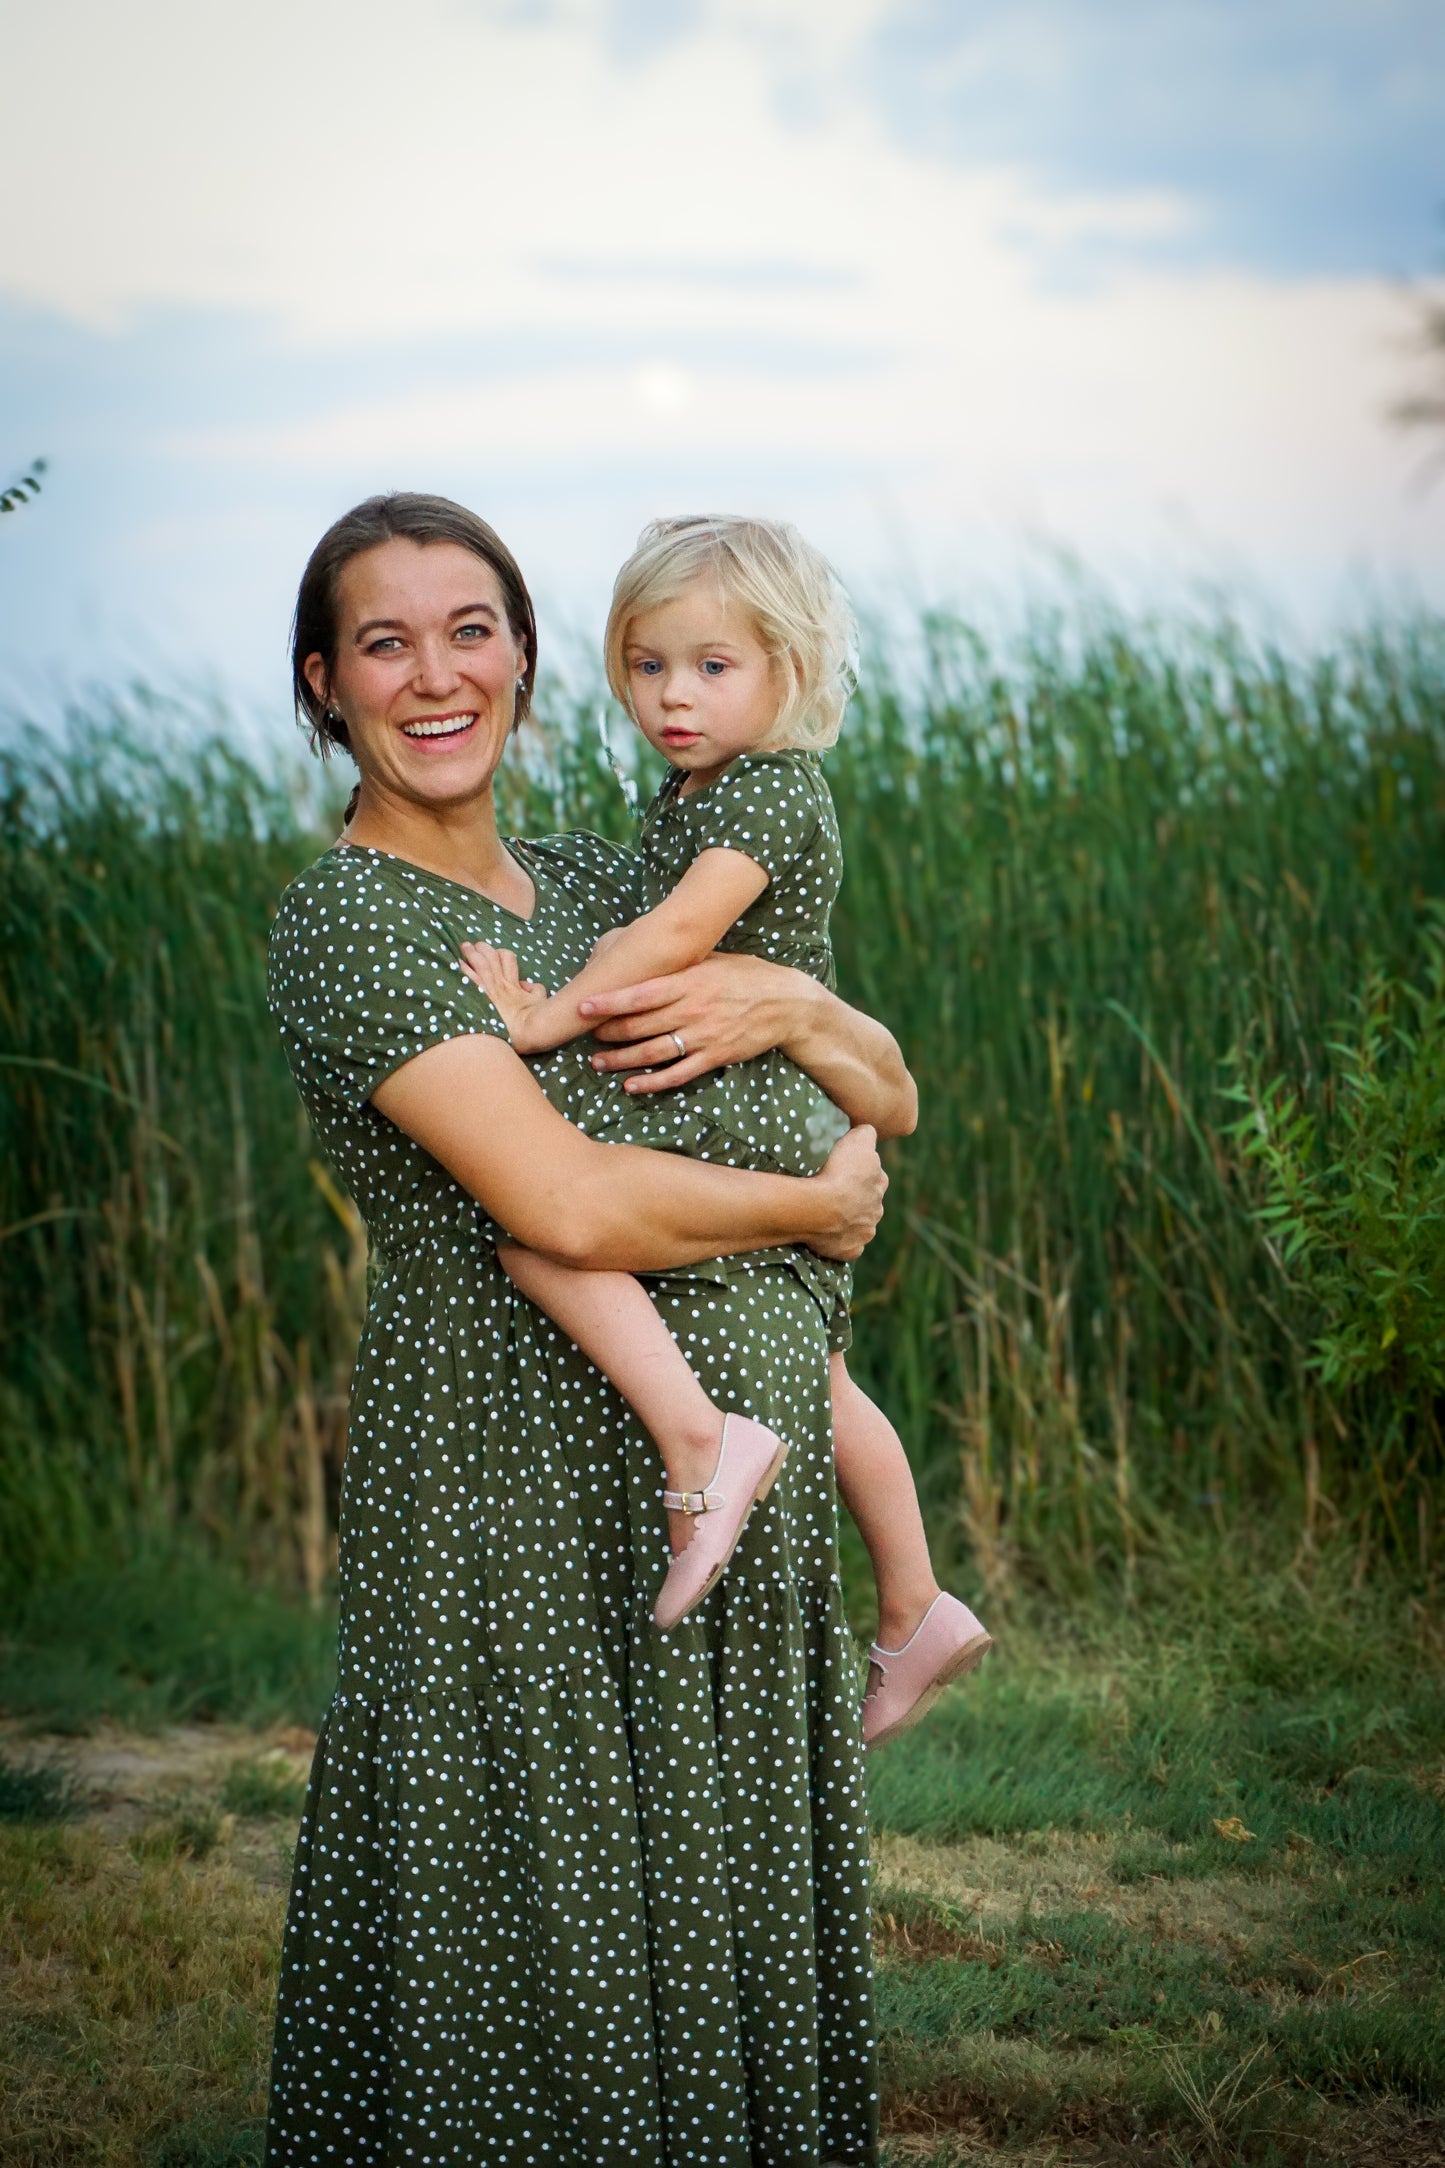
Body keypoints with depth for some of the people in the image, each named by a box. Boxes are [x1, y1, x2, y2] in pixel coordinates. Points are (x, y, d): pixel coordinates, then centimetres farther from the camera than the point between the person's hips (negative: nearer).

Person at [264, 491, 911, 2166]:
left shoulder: (596, 885, 13)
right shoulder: (345, 920, -9)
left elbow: (892, 1100, 14)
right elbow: (570, 1207, -21)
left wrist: (790, 1006, -7)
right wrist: (818, 1207, -7)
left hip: (742, 1470, 7)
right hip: (520, 1477, -7)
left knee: (714, 1911, 12)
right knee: (533, 1938, 0)